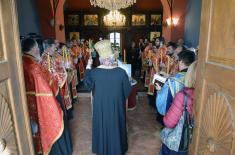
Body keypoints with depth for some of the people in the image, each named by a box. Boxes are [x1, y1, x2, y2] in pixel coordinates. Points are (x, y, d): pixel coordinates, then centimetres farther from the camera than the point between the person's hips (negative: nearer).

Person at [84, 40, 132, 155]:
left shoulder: (94, 72, -15)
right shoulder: (121, 72, -18)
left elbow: (87, 85, 4)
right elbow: (127, 89, -6)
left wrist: (88, 68, 9)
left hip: (100, 105, 1)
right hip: (116, 104, -1)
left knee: (102, 125, 21)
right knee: (115, 126, 19)